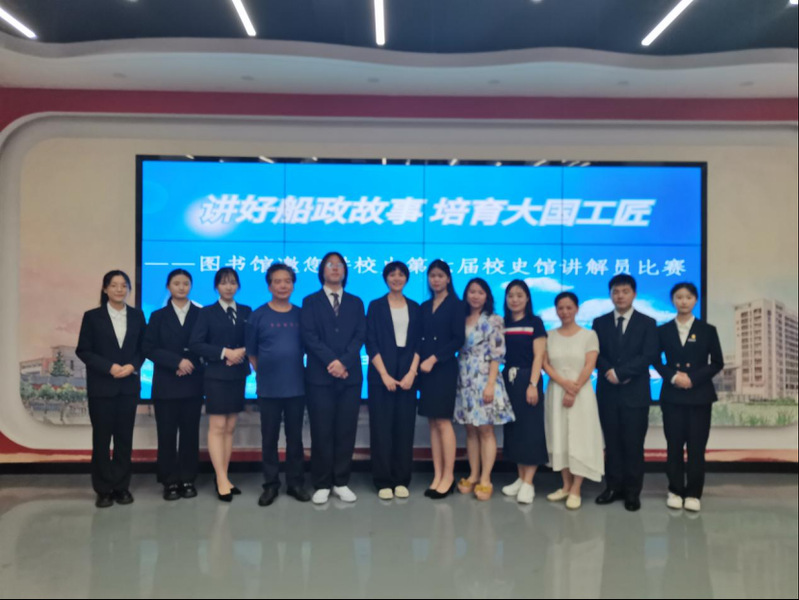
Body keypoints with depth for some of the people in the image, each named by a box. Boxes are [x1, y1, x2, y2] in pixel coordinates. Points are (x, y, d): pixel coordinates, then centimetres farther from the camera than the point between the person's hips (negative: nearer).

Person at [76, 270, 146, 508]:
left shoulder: (137, 315, 5)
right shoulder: (92, 316, -1)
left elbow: (143, 347, 7)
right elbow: (83, 350, -3)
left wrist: (132, 366, -11)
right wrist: (109, 367, -15)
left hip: (129, 385, 2)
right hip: (101, 386, -2)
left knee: (124, 437, 6)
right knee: (102, 437, 3)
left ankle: (122, 486, 16)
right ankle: (103, 489, 13)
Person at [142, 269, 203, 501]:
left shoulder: (200, 314, 6)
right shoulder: (158, 316, 7)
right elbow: (149, 349, -2)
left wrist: (190, 365, -12)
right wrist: (177, 362, -14)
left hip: (192, 383, 0)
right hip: (166, 385, 0)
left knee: (190, 433, 4)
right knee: (167, 434, 1)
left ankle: (188, 480, 13)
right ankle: (170, 482, 10)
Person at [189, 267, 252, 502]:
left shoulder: (246, 312, 9)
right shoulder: (207, 312, 0)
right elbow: (195, 344, -9)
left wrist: (242, 352, -13)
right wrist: (224, 352, -16)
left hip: (238, 376, 4)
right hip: (216, 376, -4)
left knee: (230, 428, 8)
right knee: (217, 427, -5)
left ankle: (223, 477, 15)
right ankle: (222, 479, -1)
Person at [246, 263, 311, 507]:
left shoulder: (301, 314, 2)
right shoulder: (258, 315, -2)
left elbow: (308, 348, 9)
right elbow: (251, 352, 4)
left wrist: (302, 373, 5)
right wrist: (263, 374, 6)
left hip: (296, 387, 1)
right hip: (268, 388, -1)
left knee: (295, 437, 9)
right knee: (269, 438, 7)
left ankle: (296, 483, 21)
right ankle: (271, 485, 19)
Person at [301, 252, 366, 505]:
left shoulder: (356, 303, 14)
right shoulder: (310, 302, 8)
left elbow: (360, 336, 2)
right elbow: (309, 336, -5)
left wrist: (343, 362, -14)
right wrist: (331, 362, -16)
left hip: (350, 376, 2)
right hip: (320, 376, -2)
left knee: (346, 432, 4)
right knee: (321, 432, 1)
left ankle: (341, 483, 14)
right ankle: (322, 485, 10)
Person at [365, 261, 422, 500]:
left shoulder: (415, 308, 11)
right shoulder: (376, 306, 3)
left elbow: (418, 343, 6)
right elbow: (371, 343, -4)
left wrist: (412, 372, -7)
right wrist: (384, 374, -12)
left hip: (407, 375, 3)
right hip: (381, 374, -2)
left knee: (405, 427, 5)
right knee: (382, 427, -1)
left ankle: (401, 480, 14)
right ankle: (383, 481, 8)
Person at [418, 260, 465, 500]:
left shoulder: (455, 305, -1)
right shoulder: (425, 306, 14)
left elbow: (458, 339, -9)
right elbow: (421, 339, 13)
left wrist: (434, 359, -15)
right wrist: (419, 363, -3)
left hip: (444, 368, -5)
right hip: (425, 369, 5)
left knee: (443, 422, -6)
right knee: (433, 423, 5)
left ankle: (448, 476, 3)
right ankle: (437, 475, 10)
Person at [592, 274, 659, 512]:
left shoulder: (647, 323, 2)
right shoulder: (600, 322, 9)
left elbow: (648, 357, -9)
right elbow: (596, 354, 3)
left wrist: (619, 372, -16)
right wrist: (609, 372, -16)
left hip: (635, 393, -2)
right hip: (608, 392, 2)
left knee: (633, 444, 3)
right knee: (611, 443, 8)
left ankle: (632, 492, 13)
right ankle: (614, 487, 17)